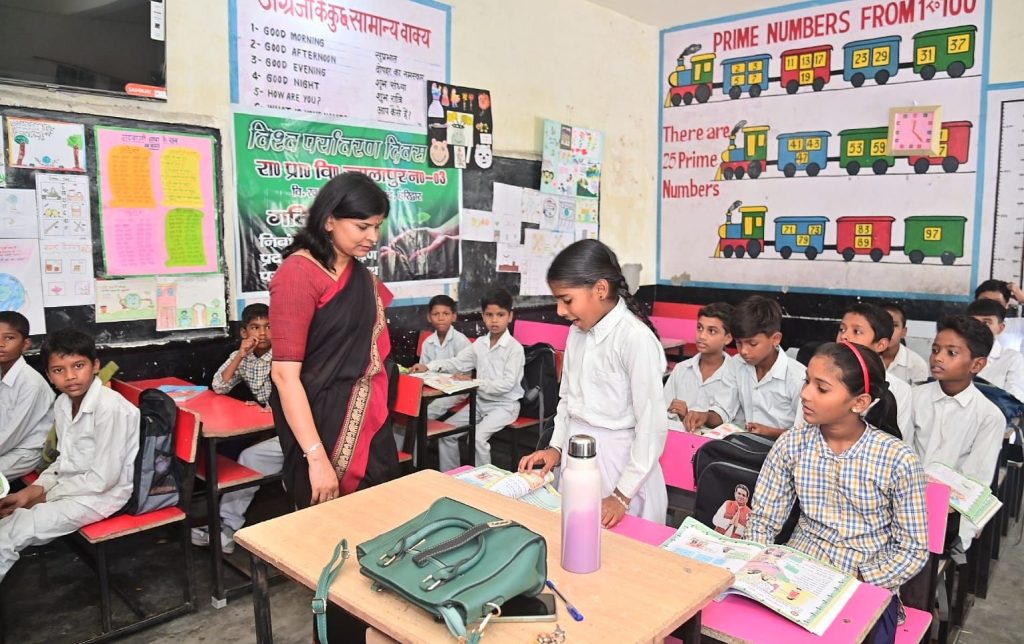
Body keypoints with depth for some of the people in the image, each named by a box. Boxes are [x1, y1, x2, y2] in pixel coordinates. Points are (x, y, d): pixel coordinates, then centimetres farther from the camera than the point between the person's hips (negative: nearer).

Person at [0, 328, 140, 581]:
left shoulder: (109, 408, -26)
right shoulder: (62, 404, 2)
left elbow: (103, 479, -24)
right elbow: (65, 461, 14)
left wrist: (42, 496, -13)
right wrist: (30, 492, -3)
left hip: (104, 493, -8)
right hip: (73, 485, 8)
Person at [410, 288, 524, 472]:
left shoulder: (515, 348, -17)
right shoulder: (480, 343, 4)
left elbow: (507, 384, -23)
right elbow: (457, 362, 7)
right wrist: (428, 366, -6)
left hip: (504, 405, -7)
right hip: (480, 401, 7)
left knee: (477, 437, -26)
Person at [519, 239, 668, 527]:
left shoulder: (636, 338, -21)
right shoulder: (577, 332, 3)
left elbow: (652, 426, -19)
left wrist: (622, 496, -17)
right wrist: (556, 447, 5)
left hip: (618, 460, -7)